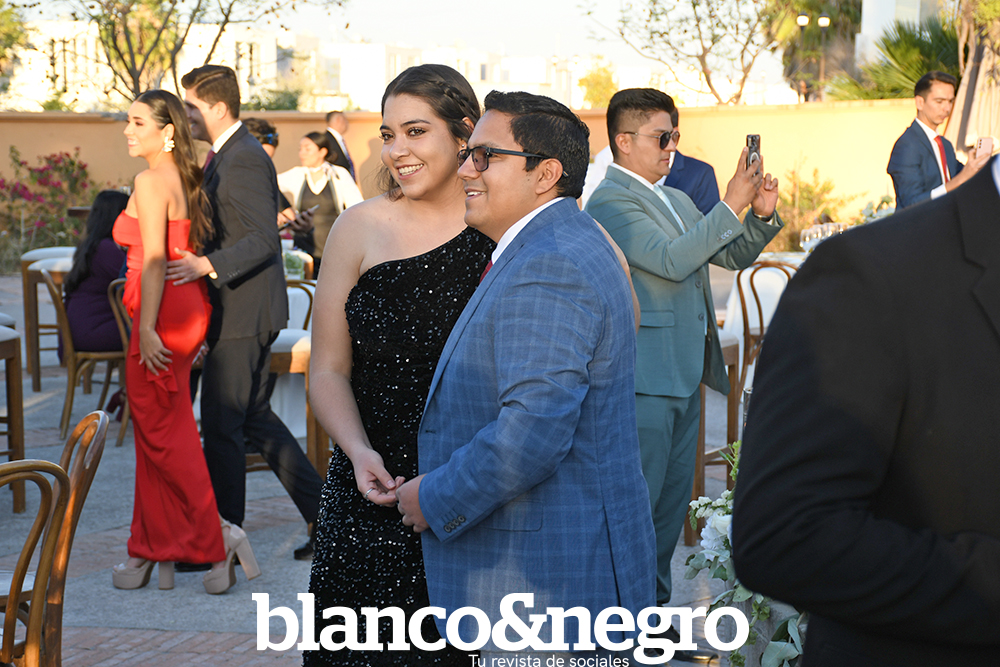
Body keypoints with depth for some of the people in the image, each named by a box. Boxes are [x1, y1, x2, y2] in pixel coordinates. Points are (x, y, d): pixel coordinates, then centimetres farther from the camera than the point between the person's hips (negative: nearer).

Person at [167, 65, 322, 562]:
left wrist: (207, 266, -30)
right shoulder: (225, 156, 15)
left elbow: (263, 241, -24)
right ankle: (324, 513, 17)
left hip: (244, 314, -10)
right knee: (254, 419, 14)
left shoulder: (245, 160, -17)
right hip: (239, 312, 10)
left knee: (221, 426, -2)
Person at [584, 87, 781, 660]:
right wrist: (731, 205, -23)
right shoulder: (611, 203, -12)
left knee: (671, 507, 15)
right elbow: (671, 259, -24)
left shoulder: (678, 200, 17)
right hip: (644, 381, -9)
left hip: (685, 377, 9)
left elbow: (732, 256, 17)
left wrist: (762, 214, 0)